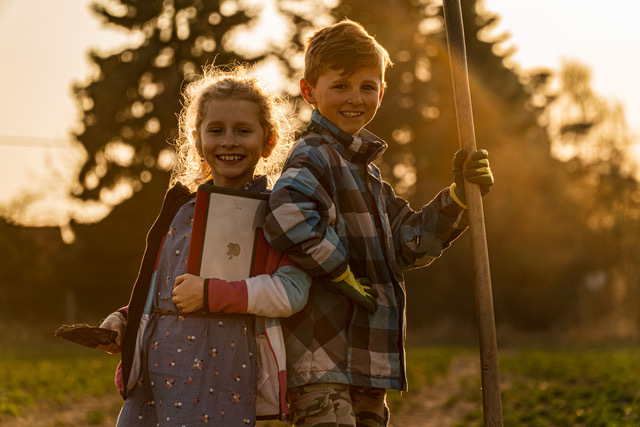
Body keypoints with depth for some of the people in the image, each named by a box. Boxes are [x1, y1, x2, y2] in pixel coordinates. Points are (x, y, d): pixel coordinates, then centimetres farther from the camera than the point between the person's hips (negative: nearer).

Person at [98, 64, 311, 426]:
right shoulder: (181, 211, 16)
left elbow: (292, 291, -15)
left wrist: (211, 294, -18)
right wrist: (124, 320, 9)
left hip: (224, 381, -5)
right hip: (158, 372, 5)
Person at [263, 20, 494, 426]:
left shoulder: (365, 171, 21)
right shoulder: (313, 157, -11)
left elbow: (411, 244, 18)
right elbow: (288, 217, -33)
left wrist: (458, 197, 6)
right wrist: (343, 275, -23)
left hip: (366, 363, 10)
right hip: (323, 363, -10)